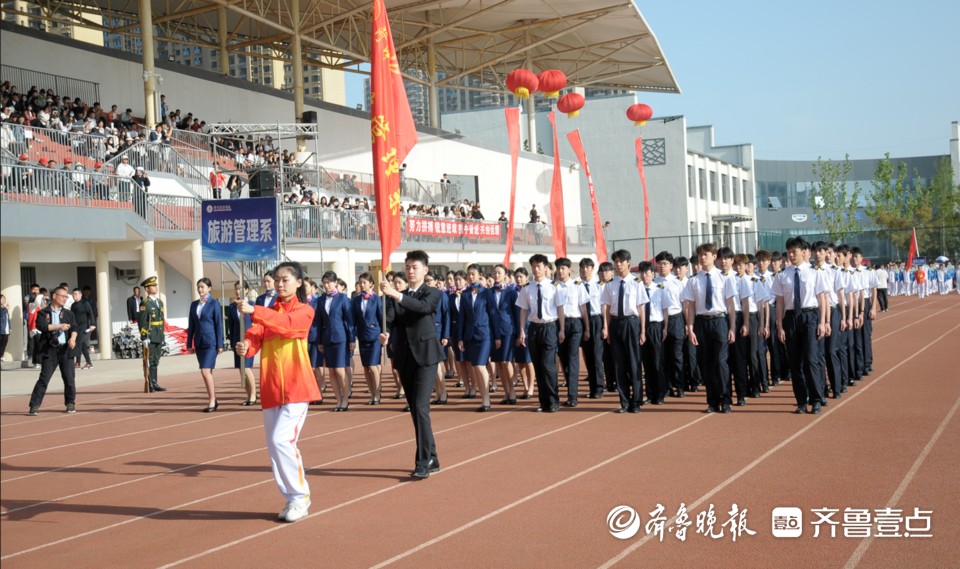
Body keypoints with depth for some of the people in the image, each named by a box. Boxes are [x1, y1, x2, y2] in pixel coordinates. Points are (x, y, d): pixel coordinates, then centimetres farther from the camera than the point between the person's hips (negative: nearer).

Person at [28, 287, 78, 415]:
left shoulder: (68, 313, 15)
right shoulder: (43, 313, 4)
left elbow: (74, 327, 2)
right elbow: (41, 326, -13)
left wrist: (73, 338, -18)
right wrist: (59, 326, -15)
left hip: (66, 349, 3)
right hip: (50, 350, -3)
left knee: (69, 378, 3)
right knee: (44, 379, -6)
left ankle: (70, 403, 18)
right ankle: (34, 406, -4)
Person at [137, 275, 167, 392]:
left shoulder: (160, 302, 14)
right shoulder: (145, 303, -10)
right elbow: (142, 322, -13)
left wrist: (163, 336, 16)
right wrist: (144, 338, -17)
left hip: (159, 338, 7)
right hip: (150, 338, -7)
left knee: (156, 361, 12)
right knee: (150, 362, -3)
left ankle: (155, 384, 18)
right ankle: (149, 385, 1)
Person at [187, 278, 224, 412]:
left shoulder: (214, 303, -3)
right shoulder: (194, 304, 12)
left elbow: (219, 324, -5)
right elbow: (191, 325, 15)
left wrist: (220, 344, -8)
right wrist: (189, 343, 11)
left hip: (211, 342, -6)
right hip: (199, 342, 6)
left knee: (205, 371, -14)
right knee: (207, 372, 9)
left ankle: (212, 401, -8)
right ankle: (213, 400, 17)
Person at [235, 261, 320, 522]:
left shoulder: (304, 311, -1)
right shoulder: (268, 311, 15)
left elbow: (287, 323, -23)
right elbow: (256, 334, -3)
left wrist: (254, 311, -36)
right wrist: (246, 346, -27)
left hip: (296, 387, -6)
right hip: (271, 388, 6)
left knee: (282, 440, -15)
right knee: (275, 445, 8)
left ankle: (299, 498, 0)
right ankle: (295, 499, 22)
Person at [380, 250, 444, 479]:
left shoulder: (432, 293, 0)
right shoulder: (398, 297, 14)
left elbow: (423, 307, -22)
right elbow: (393, 322, 2)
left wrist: (396, 295, -33)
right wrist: (387, 335, -20)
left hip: (425, 356, -6)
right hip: (404, 358, 6)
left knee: (420, 407, -17)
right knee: (415, 410, 9)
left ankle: (424, 462, -16)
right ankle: (431, 459, 19)